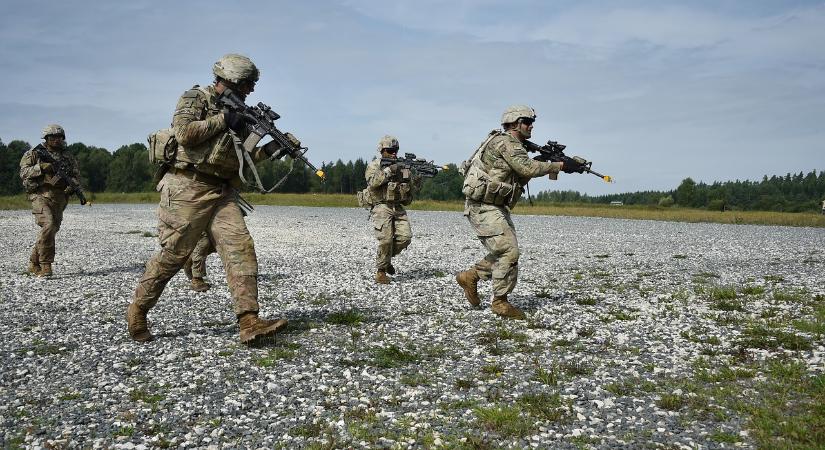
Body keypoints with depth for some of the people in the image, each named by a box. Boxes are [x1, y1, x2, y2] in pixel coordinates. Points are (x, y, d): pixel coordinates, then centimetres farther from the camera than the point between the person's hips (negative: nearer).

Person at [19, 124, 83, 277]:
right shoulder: (34, 154, 7)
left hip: (59, 197, 4)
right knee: (48, 225, -23)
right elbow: (24, 172, -1)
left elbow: (76, 175, 12)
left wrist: (72, 185, -10)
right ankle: (45, 265, -17)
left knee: (52, 230, 5)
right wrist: (41, 167, -16)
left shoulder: (68, 157, 16)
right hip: (41, 195, -4)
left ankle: (33, 264, 21)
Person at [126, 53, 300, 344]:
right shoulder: (195, 98, 0)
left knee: (241, 248, -11)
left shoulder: (238, 112, 20)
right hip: (189, 188, -6)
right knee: (174, 254, -2)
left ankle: (249, 323, -17)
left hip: (223, 192, 6)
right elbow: (184, 132, -17)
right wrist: (223, 120, -11)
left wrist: (273, 149, 3)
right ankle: (137, 312, 18)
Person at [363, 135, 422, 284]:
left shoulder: (403, 166, 14)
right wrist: (388, 170, -20)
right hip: (381, 207, -5)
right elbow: (373, 182, -19)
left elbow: (414, 189, 13)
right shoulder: (374, 165, 1)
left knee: (405, 237, -9)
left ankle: (387, 257, 17)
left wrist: (417, 176, -7)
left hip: (398, 208, 5)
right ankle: (381, 271, 1)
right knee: (385, 239, -16)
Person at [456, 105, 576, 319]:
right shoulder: (505, 142, -14)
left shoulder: (515, 146, 17)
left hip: (497, 207, 10)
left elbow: (523, 176, 15)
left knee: (505, 252, 12)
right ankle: (500, 301, 0)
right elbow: (527, 168, -25)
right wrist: (559, 165, -18)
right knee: (508, 252, -11)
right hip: (483, 207, -10)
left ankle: (470, 277, 23)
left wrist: (553, 169, 1)